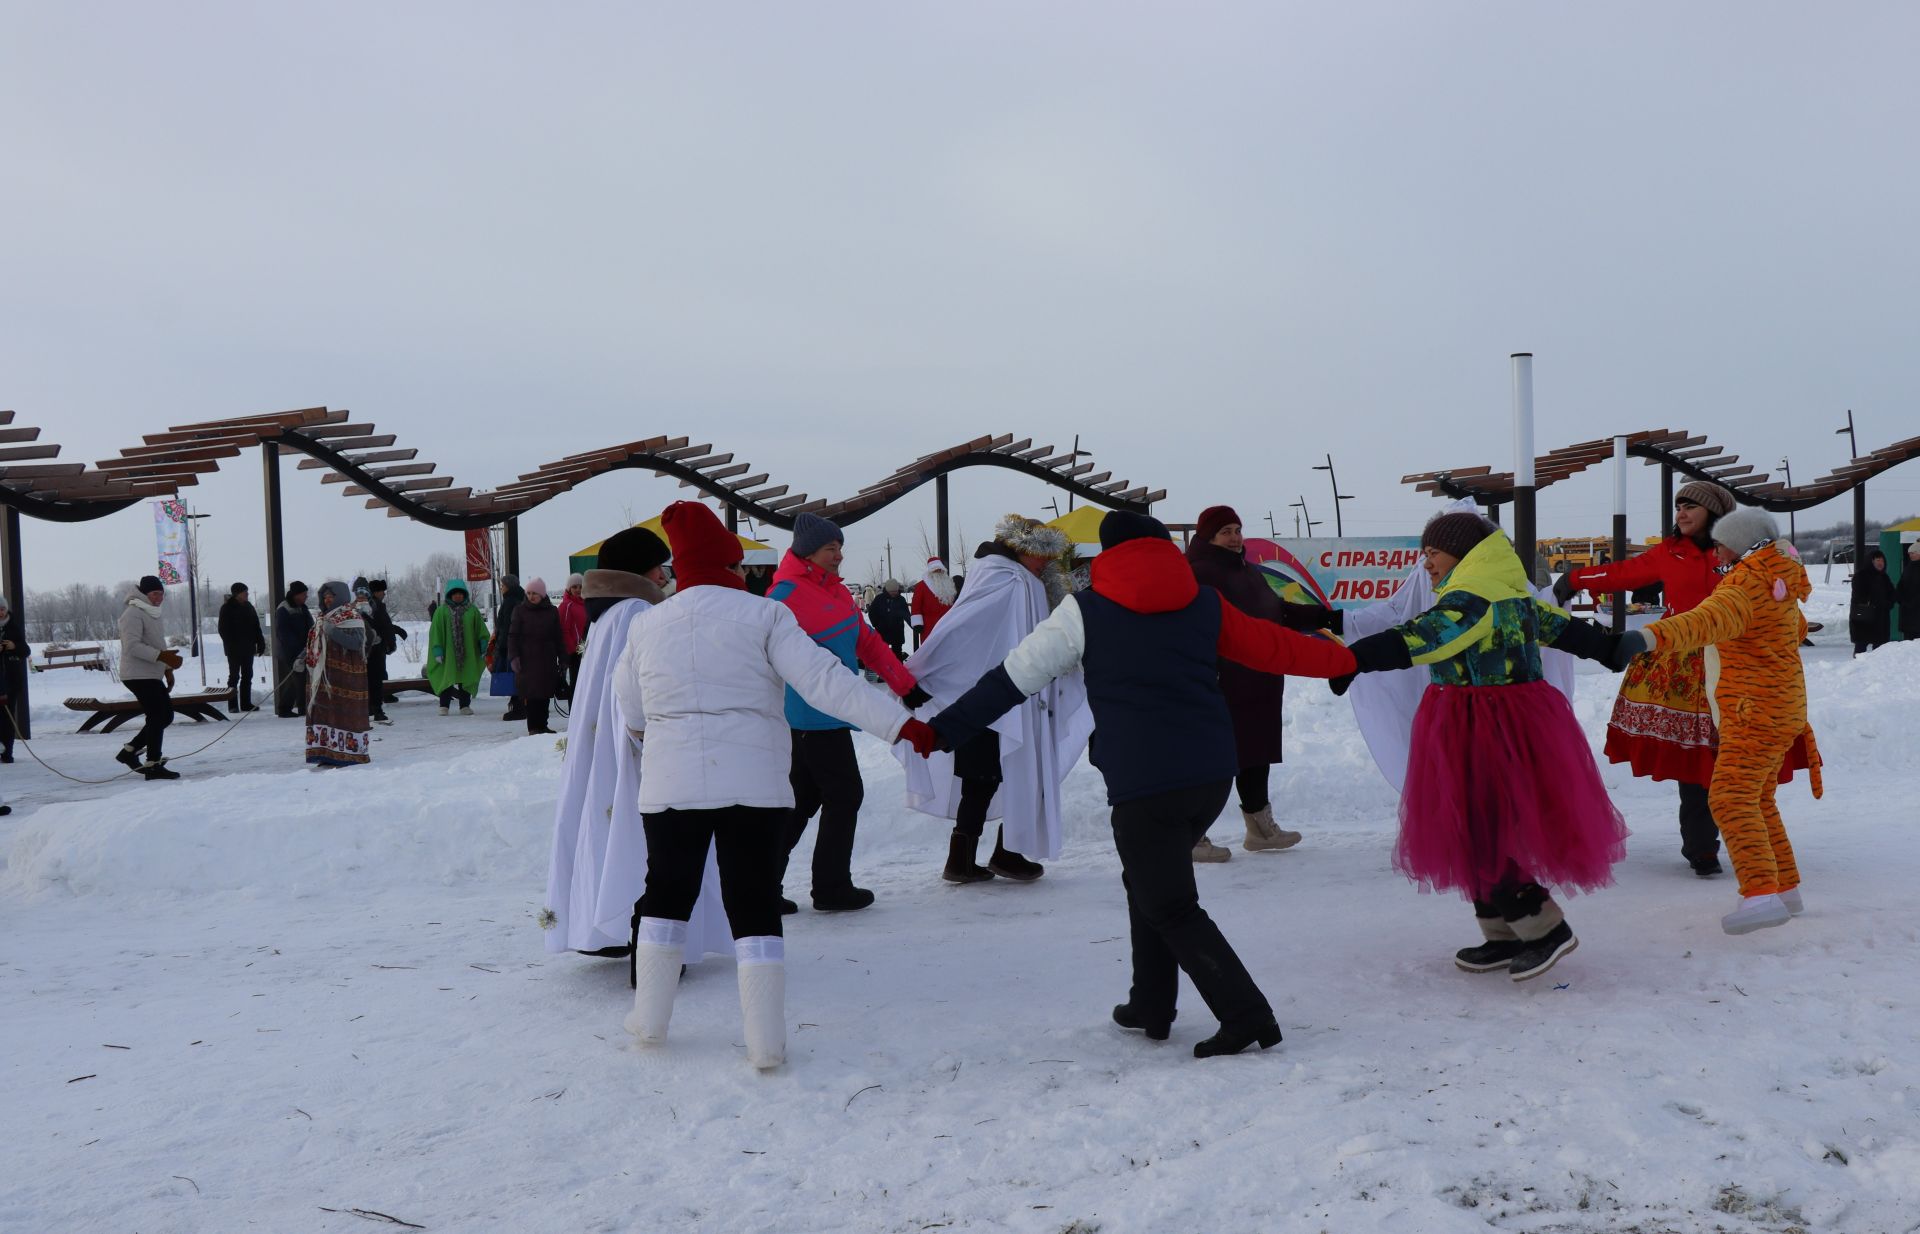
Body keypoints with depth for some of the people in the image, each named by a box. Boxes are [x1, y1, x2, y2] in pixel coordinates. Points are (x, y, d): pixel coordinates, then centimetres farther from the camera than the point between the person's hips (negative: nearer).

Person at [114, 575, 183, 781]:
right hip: (138, 676, -10)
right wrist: (162, 656, -30)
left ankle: (130, 750, 22)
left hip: (152, 675, 10)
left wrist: (168, 668, 19)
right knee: (158, 717, -9)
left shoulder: (152, 613, 18)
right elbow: (133, 646, -24)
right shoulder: (133, 614, -13)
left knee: (165, 715, 12)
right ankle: (153, 765, -3)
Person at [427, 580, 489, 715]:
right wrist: (437, 651, -9)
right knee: (447, 678, 0)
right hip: (448, 652, -2)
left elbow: (481, 631, 7)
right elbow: (435, 632, -2)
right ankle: (444, 706, 8)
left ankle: (465, 705, 15)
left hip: (468, 652, 2)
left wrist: (484, 648, 1)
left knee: (466, 679, 7)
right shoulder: (441, 611, -1)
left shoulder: (472, 610, 5)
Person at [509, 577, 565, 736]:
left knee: (545, 693, 3)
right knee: (529, 693, -6)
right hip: (527, 659, -2)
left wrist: (563, 660, 9)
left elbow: (559, 638, 12)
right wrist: (513, 656, -10)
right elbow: (513, 636, 1)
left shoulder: (552, 611, 9)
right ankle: (533, 727, -2)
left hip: (547, 660, 2)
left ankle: (542, 725, 13)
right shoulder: (520, 610, 4)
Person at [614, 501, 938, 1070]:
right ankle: (766, 1041, 4)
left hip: (669, 785, 3)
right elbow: (823, 680, -14)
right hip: (751, 783, -2)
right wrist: (900, 723, -16)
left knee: (667, 895, 19)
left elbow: (631, 713, 15)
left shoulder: (646, 625, 5)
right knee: (754, 905, 4)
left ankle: (650, 1018, 28)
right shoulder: (763, 616, -5)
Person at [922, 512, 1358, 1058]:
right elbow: (1272, 645, 20)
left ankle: (1247, 1017, -5)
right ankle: (1151, 1006, 29)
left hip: (1143, 786, -5)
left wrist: (944, 730, 9)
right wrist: (1346, 657, 36)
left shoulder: (1084, 611, 4)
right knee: (1149, 881, 25)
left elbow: (1013, 679, 3)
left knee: (1170, 909, 5)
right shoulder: (1203, 603, 12)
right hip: (1214, 774, 5)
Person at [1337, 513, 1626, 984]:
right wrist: (1614, 649, 40)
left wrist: (1350, 658, -39)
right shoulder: (1513, 594, 15)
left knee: (1483, 836, -3)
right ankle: (1505, 936, 21)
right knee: (1478, 834, 14)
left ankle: (1546, 927, 7)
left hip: (1481, 733, -10)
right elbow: (1565, 628, 25)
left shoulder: (1470, 599, -17)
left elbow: (1414, 641, -30)